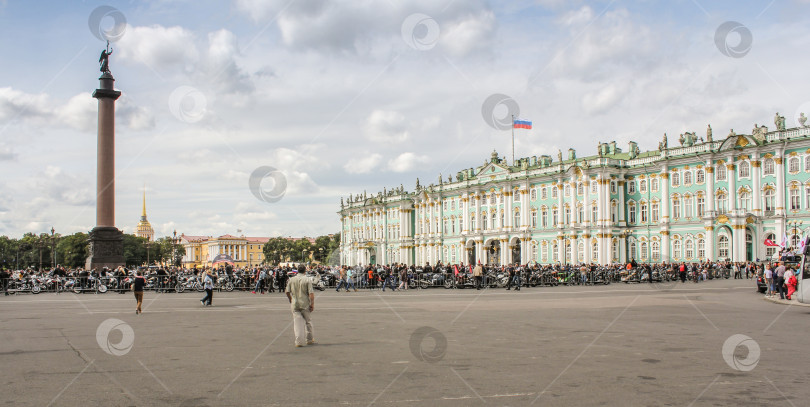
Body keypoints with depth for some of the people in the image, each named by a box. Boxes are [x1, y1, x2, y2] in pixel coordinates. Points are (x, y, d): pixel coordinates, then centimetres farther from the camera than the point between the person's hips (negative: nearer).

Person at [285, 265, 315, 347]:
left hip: (295, 304, 2)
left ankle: (299, 341, -6)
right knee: (308, 321, 14)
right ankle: (309, 339, 25)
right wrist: (312, 304, -9)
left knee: (297, 322, 2)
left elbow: (287, 292, 5)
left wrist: (290, 300, 20)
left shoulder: (291, 280, 3)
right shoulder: (307, 280, -7)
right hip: (305, 304, -2)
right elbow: (311, 293, -14)